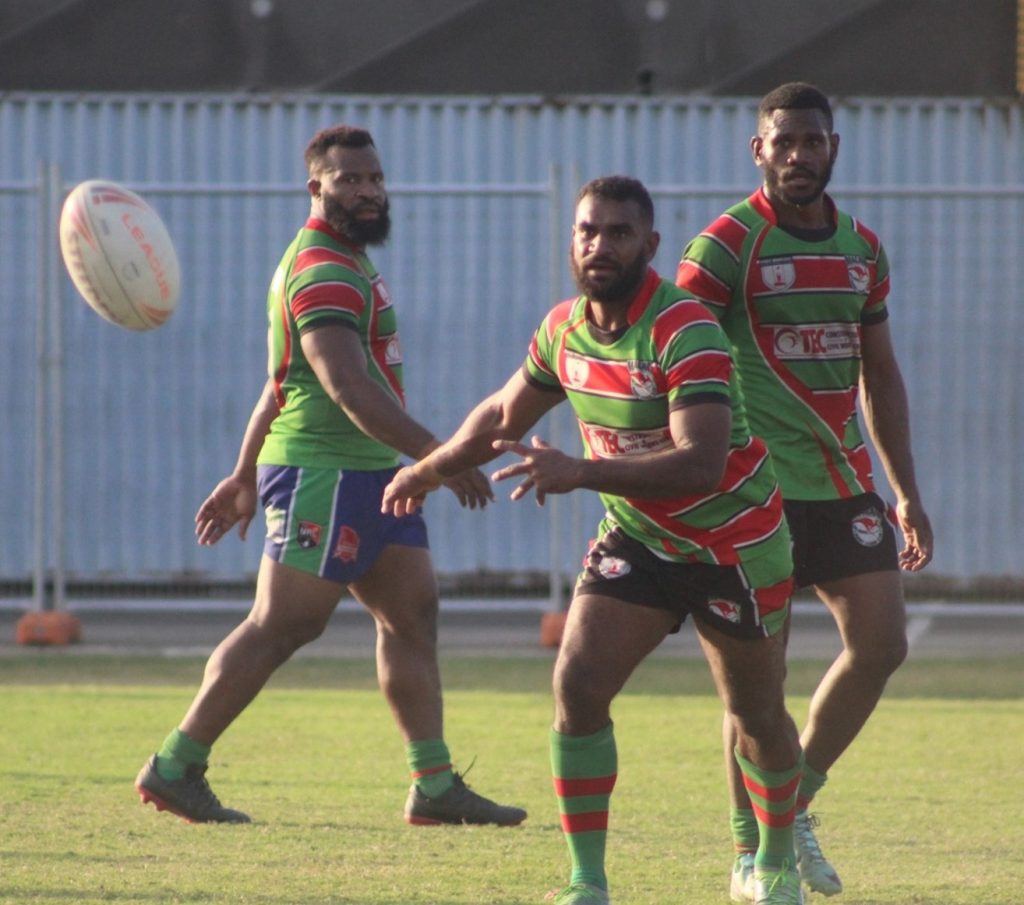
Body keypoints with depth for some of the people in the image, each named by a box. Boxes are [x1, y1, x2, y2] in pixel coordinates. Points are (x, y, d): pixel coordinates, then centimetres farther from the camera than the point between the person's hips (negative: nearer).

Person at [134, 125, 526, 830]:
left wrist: (244, 476, 28)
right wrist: (437, 454, -31)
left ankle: (435, 785, 5)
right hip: (324, 473, -10)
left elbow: (282, 379, 25)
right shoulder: (324, 271, -15)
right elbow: (348, 387, -27)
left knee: (414, 612, 5)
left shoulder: (348, 264, 20)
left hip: (369, 477, 10)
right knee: (281, 626, -8)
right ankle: (176, 768, -1)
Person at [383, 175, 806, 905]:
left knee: (759, 718, 11)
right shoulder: (565, 327, -4)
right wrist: (429, 469, 28)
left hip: (733, 544, -5)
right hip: (637, 538, 5)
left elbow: (701, 463, -39)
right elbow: (505, 414, 17)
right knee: (578, 685, -14)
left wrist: (582, 473, -47)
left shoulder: (685, 332, -27)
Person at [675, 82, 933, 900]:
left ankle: (795, 805, 16)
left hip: (844, 479, 6)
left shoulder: (862, 248, 11)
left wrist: (907, 492, 15)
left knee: (882, 643, 0)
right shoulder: (726, 244, -8)